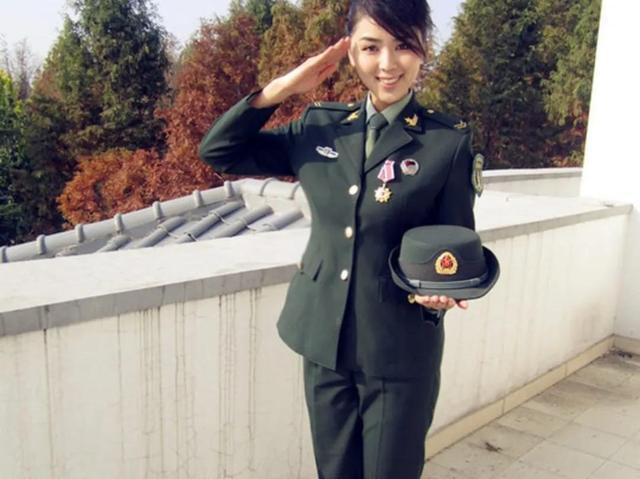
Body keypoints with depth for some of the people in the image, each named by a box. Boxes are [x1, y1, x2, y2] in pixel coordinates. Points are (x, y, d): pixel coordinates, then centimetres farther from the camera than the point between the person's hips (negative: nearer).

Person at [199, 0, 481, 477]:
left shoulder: (450, 141, -9)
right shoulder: (320, 125, 1)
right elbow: (219, 151, 1)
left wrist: (438, 289, -26)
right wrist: (283, 87, -9)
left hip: (399, 349, -3)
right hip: (324, 340, 4)